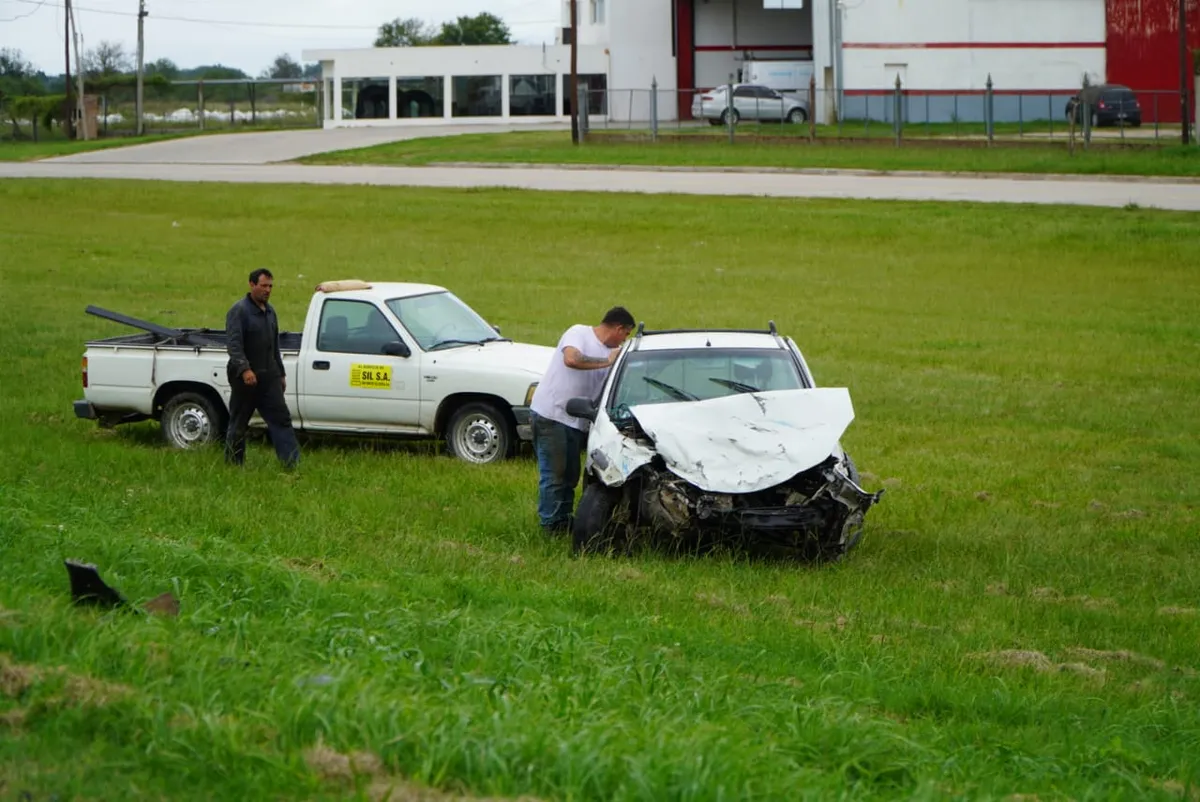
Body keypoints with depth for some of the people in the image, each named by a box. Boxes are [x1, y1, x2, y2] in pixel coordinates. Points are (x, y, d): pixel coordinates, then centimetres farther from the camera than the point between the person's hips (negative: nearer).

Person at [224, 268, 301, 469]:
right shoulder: (239, 311, -10)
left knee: (281, 418, -3)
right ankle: (233, 465, 12)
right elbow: (233, 343, -20)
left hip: (269, 377, 7)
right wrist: (244, 369, -32)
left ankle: (292, 463, -8)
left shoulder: (269, 311, 15)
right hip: (245, 377, -7)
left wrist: (281, 373, 24)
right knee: (238, 424, 3)